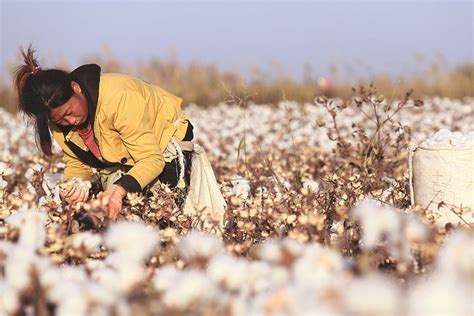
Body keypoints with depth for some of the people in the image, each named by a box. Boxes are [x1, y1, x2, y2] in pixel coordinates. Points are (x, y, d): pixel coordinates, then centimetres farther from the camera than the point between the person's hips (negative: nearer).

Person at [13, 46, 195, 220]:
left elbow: (152, 159, -39)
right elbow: (77, 164, -8)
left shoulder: (119, 97, -41)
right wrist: (73, 185, -33)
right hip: (119, 159, 5)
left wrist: (119, 189, -55)